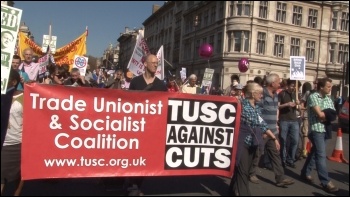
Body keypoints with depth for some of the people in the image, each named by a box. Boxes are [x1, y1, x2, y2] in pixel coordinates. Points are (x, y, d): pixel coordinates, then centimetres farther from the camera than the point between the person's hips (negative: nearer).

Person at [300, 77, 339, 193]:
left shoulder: (328, 99, 12)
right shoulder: (313, 97, -10)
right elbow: (320, 114, -18)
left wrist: (326, 116, -12)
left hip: (325, 129, 8)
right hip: (316, 129, -8)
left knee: (315, 152, 16)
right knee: (321, 155, -8)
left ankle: (305, 173, 29)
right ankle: (326, 182, -6)